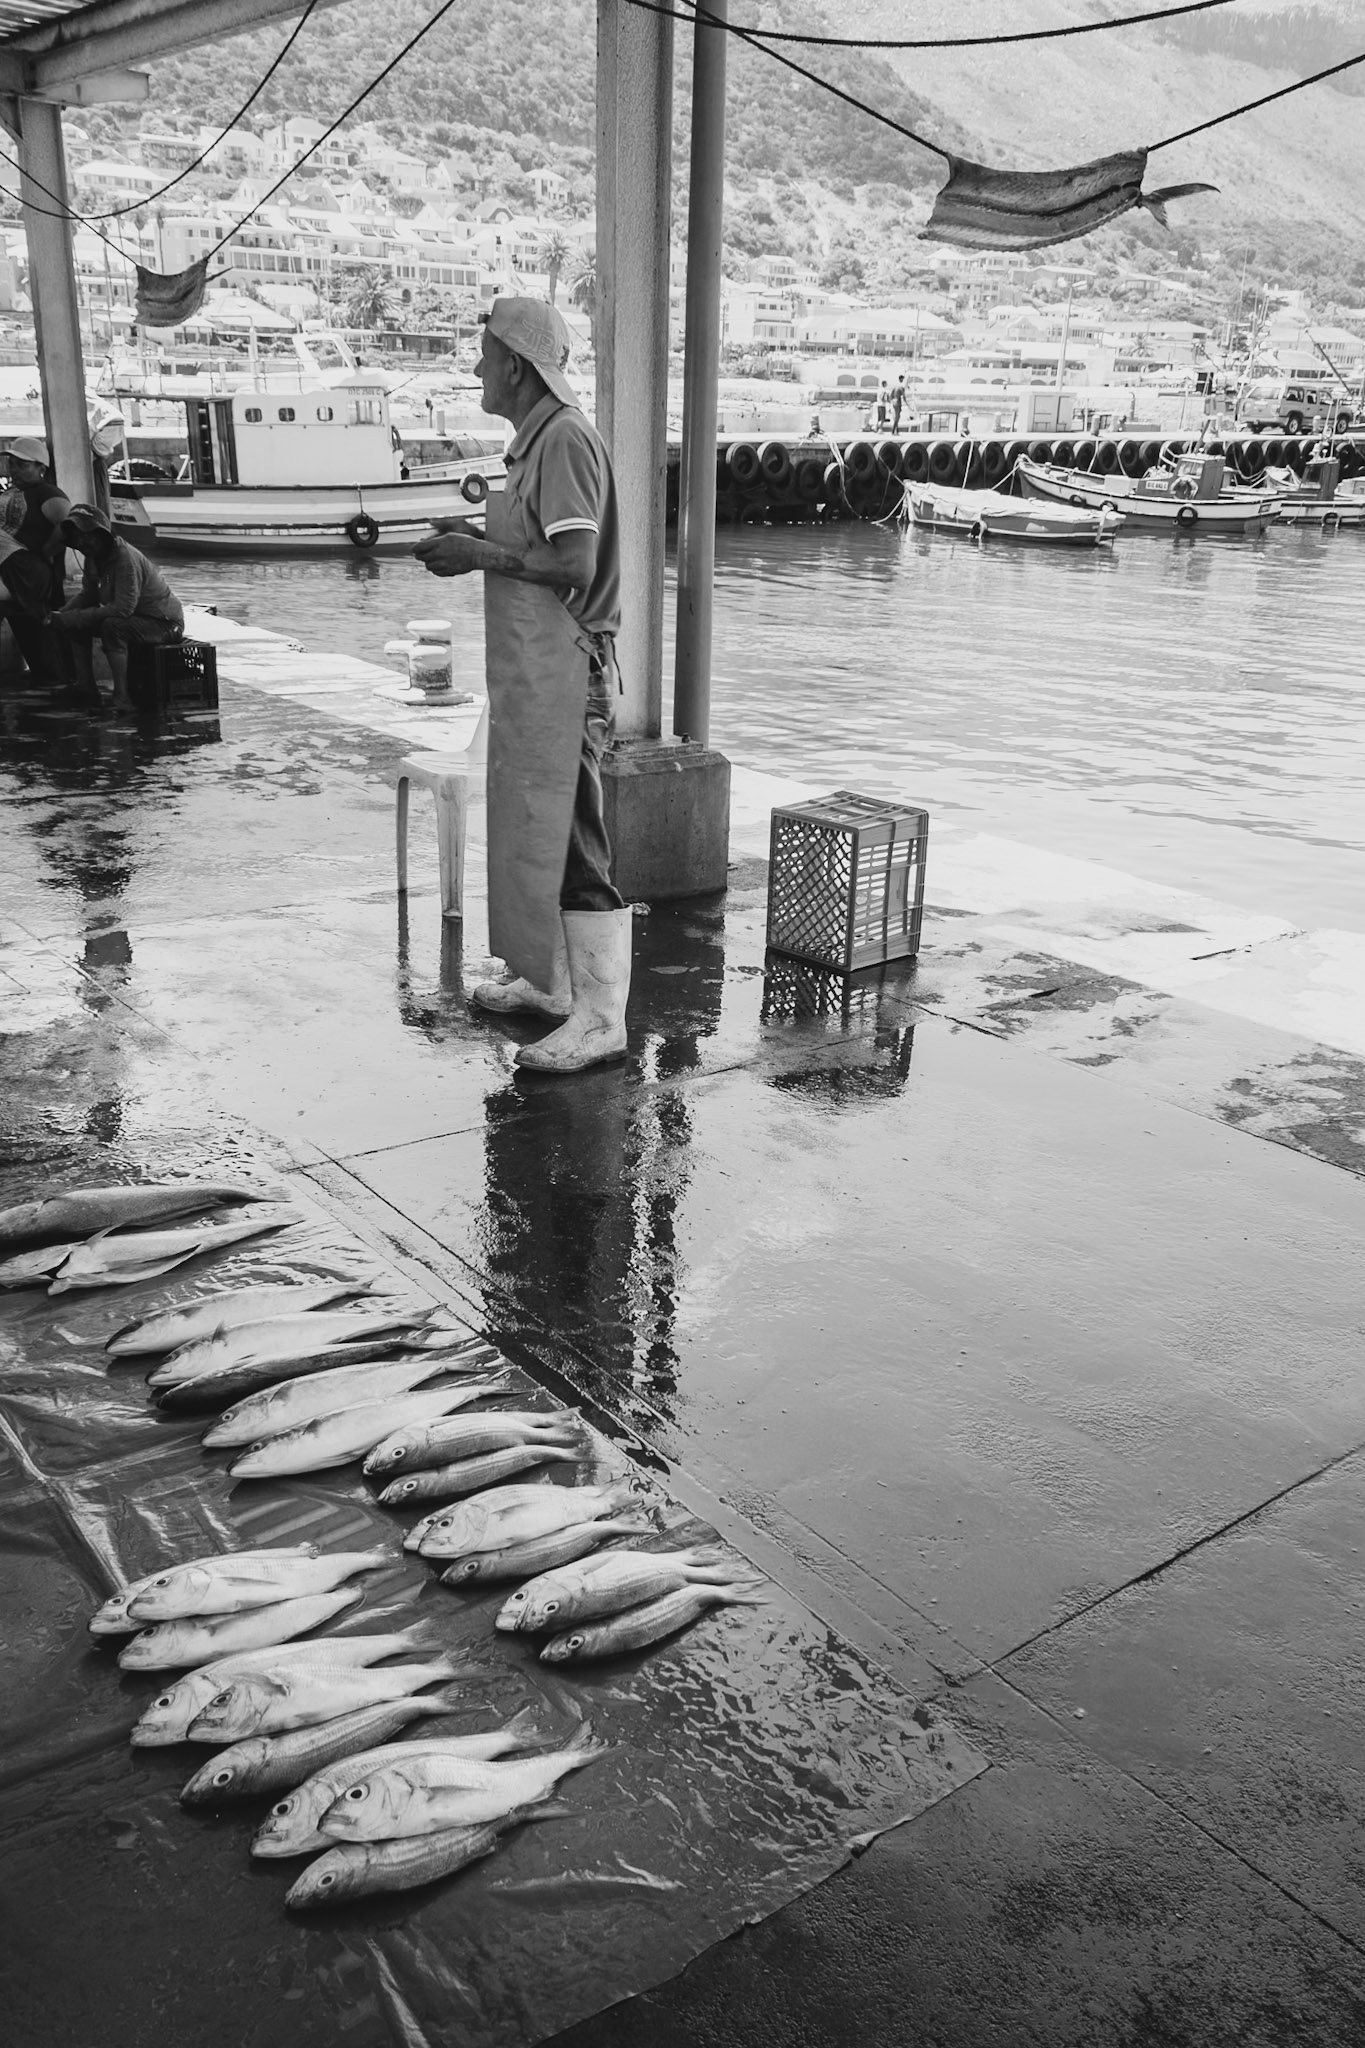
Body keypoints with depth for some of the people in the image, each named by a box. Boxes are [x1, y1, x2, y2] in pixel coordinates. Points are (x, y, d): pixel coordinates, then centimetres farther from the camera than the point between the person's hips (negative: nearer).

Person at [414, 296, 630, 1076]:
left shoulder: (565, 439, -14)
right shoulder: (538, 439, 17)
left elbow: (574, 566, -23)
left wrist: (479, 556, -13)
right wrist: (476, 541, 9)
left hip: (564, 674, -10)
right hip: (532, 672, 10)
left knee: (570, 840, -8)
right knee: (532, 832, 16)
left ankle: (601, 1016, -1)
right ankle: (551, 982, 29)